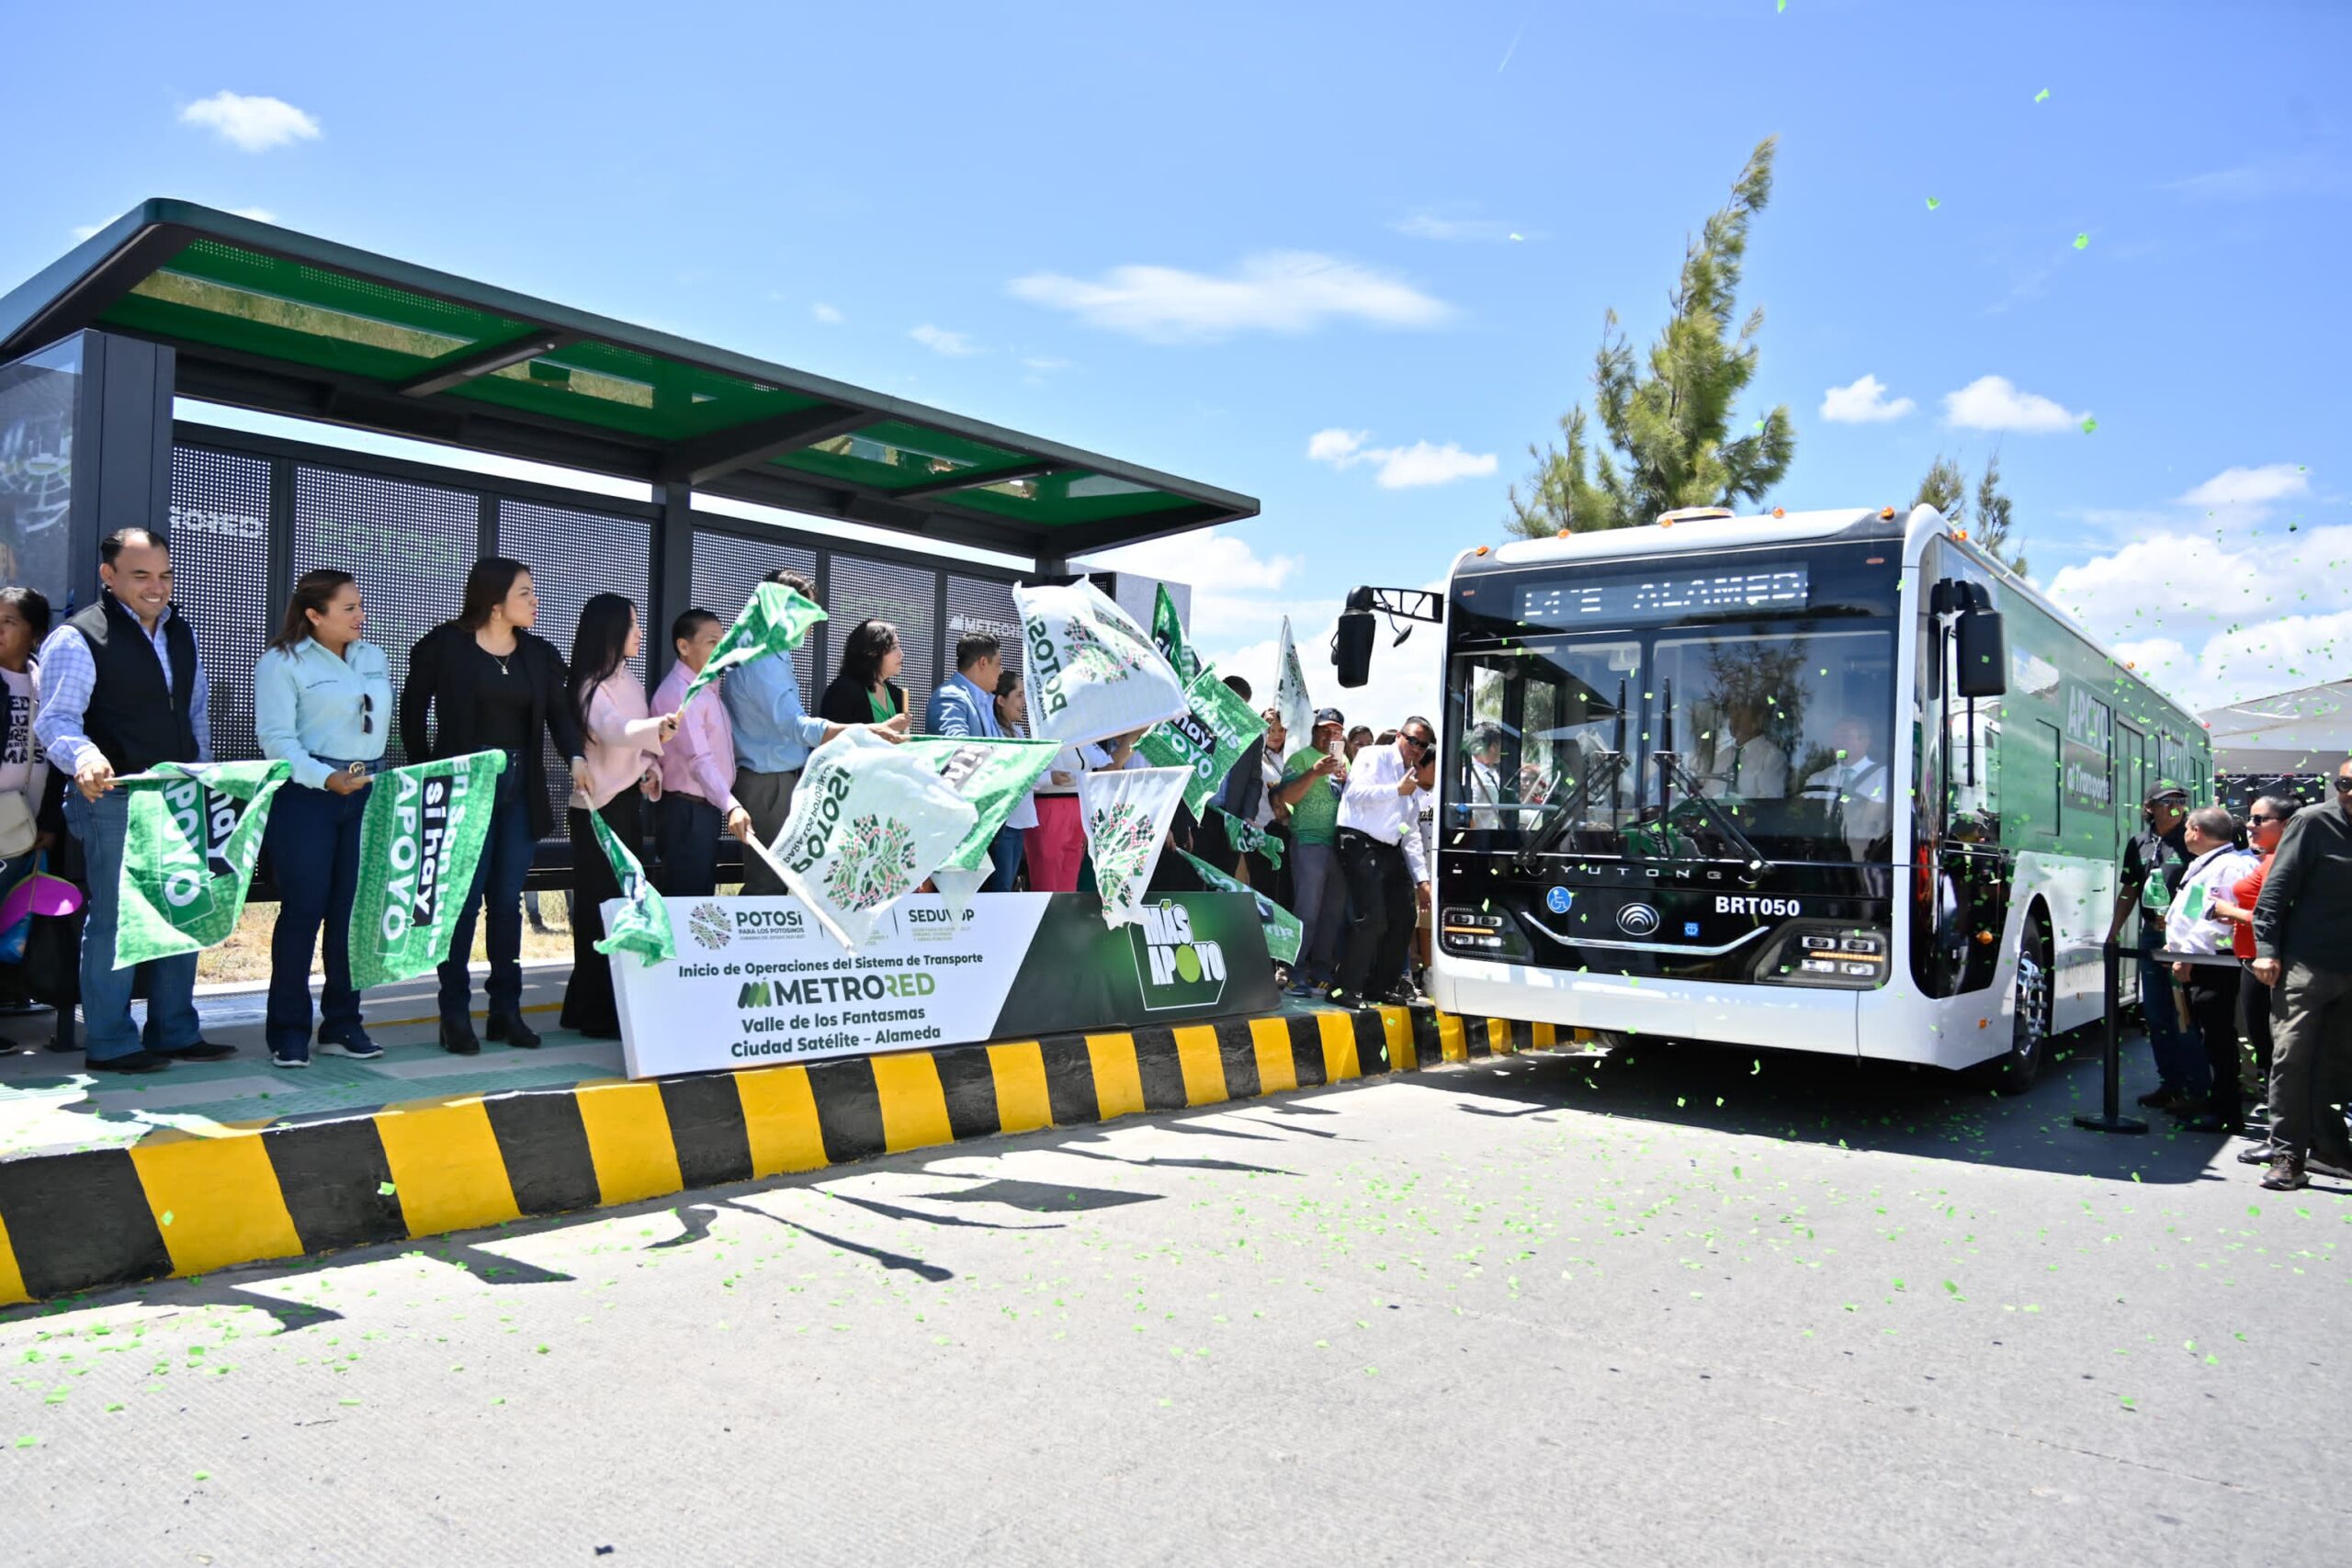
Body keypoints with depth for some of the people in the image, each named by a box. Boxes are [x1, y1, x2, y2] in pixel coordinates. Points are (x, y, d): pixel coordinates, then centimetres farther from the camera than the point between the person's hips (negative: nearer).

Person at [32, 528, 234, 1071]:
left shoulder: (181, 632, 13)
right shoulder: (77, 638, -9)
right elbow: (55, 720, -16)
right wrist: (85, 758, -36)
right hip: (115, 798, -7)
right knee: (114, 918, -1)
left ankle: (175, 1033, 22)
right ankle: (109, 1043, 10)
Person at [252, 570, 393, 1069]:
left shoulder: (375, 659, 14)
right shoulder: (282, 663, -4)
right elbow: (276, 739, -12)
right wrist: (327, 778, -23)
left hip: (367, 795, 5)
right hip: (305, 797, -5)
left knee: (353, 910, 6)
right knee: (303, 910, -3)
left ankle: (342, 1024, 15)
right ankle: (288, 1030, 7)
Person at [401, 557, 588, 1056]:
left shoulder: (540, 654, 10)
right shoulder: (446, 645, -3)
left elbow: (561, 712, 2)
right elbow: (414, 708, 2)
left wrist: (576, 756, -16)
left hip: (521, 789, 4)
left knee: (507, 901, 8)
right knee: (465, 899, -3)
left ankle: (506, 1010, 16)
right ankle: (455, 1015, 6)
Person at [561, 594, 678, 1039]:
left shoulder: (630, 683, 12)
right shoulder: (592, 687, -14)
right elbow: (614, 731, -33)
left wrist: (652, 767, 1)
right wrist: (658, 726, -50)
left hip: (629, 802, 8)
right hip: (598, 808, -8)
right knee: (601, 907, -6)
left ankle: (621, 1005, 18)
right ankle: (599, 1013, -1)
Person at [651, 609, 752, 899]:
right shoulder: (677, 693, -19)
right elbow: (699, 759, -30)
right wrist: (731, 806, -40)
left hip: (707, 806, 9)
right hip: (686, 810, -9)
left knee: (703, 894, 15)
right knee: (684, 898, -5)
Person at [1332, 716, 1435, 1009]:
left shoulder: (1414, 780, 22)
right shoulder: (1374, 757, 0)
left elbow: (1412, 833, 22)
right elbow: (1357, 791, -18)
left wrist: (1421, 878, 15)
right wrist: (1398, 790, -13)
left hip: (1392, 851, 8)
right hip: (1362, 845, -8)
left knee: (1403, 917, 6)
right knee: (1371, 918, -16)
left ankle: (1381, 986, 18)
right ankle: (1347, 989, -9)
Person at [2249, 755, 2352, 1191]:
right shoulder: (2314, 822, -4)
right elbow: (2277, 887, -6)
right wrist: (2267, 949, -13)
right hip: (2304, 963, -4)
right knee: (2291, 1056, -5)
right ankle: (2287, 1155, -1)